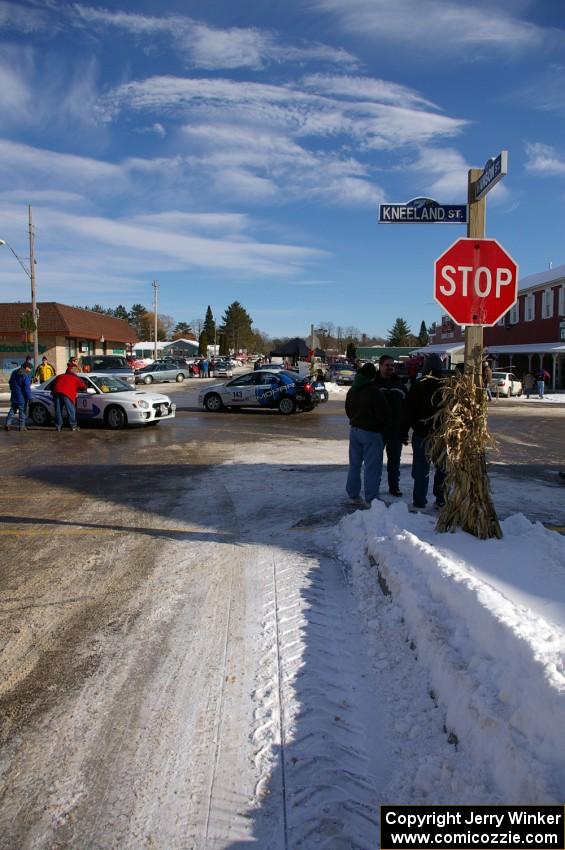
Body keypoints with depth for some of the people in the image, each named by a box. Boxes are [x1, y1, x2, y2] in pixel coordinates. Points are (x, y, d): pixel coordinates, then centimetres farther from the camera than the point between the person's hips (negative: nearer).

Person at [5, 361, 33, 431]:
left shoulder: (14, 372, 7)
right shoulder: (26, 376, -19)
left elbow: (10, 383, 18)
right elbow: (27, 388, -20)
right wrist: (29, 397, -14)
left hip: (14, 396, 7)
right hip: (22, 397, -7)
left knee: (12, 410, 16)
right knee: (22, 411, 3)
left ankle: (8, 423, 9)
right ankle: (22, 426, 7)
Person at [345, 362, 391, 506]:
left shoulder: (352, 391, 6)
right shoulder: (375, 392, -19)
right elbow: (383, 414, -16)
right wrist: (386, 425, 3)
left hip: (354, 429, 7)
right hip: (371, 432, -7)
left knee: (354, 464, 15)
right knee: (372, 467, -1)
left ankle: (353, 495, 22)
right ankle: (371, 498, 0)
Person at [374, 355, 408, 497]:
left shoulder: (400, 385, 9)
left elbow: (405, 411, 10)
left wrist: (404, 433, 6)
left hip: (396, 431, 3)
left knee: (395, 460, 10)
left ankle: (394, 486, 21)